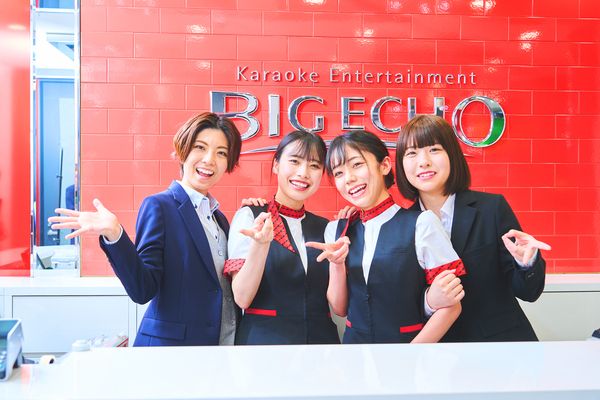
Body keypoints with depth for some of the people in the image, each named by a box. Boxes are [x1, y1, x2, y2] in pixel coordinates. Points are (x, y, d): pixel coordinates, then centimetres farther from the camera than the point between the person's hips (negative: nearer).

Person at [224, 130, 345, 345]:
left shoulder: (324, 227, 4)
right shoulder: (249, 216, -6)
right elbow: (242, 299, -14)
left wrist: (337, 262, -17)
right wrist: (261, 243, -28)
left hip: (322, 337, 4)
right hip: (263, 337, -3)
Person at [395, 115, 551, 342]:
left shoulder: (493, 208, -12)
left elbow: (527, 292, -6)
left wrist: (527, 262, -25)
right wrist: (428, 301, -23)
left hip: (500, 337, -1)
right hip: (434, 339, 1)